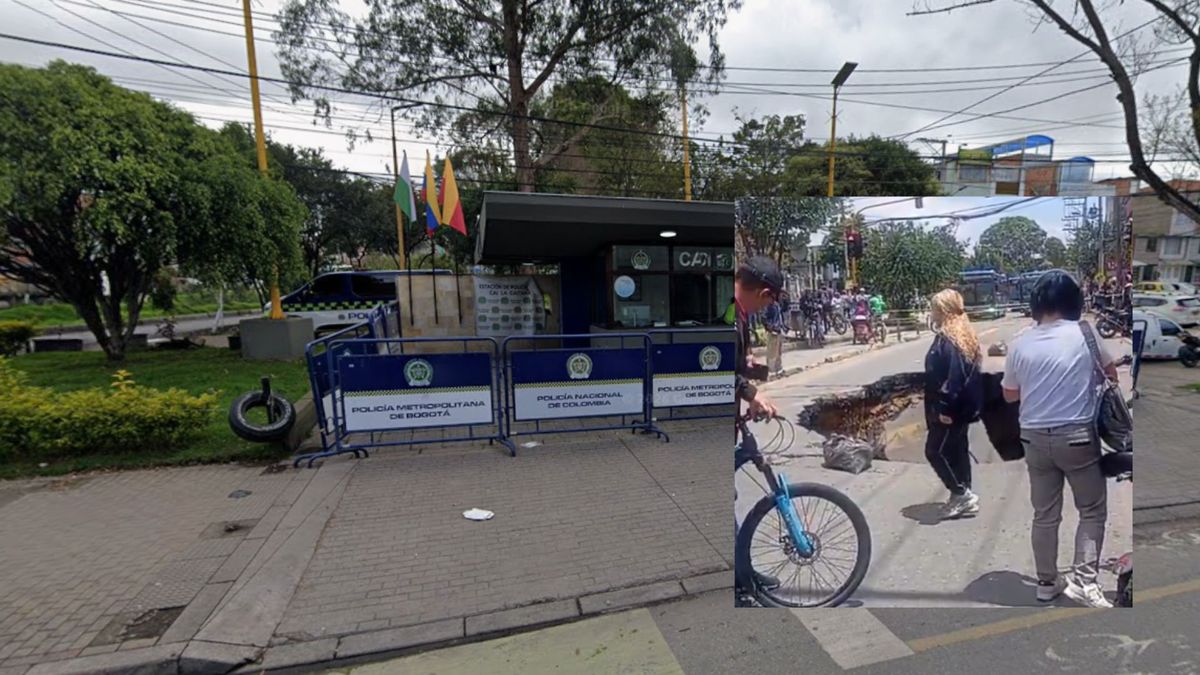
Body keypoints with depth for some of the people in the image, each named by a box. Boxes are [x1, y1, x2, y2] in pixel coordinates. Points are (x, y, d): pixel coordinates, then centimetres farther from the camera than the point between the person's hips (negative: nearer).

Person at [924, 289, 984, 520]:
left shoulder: (945, 340, -20)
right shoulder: (966, 335, 10)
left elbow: (950, 377, -25)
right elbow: (971, 370, 16)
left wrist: (944, 408, -22)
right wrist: (949, 406, 20)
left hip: (950, 409, -10)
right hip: (965, 405, 10)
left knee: (935, 451, 1)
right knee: (957, 449, 17)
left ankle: (962, 494, 8)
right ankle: (964, 496, 25)